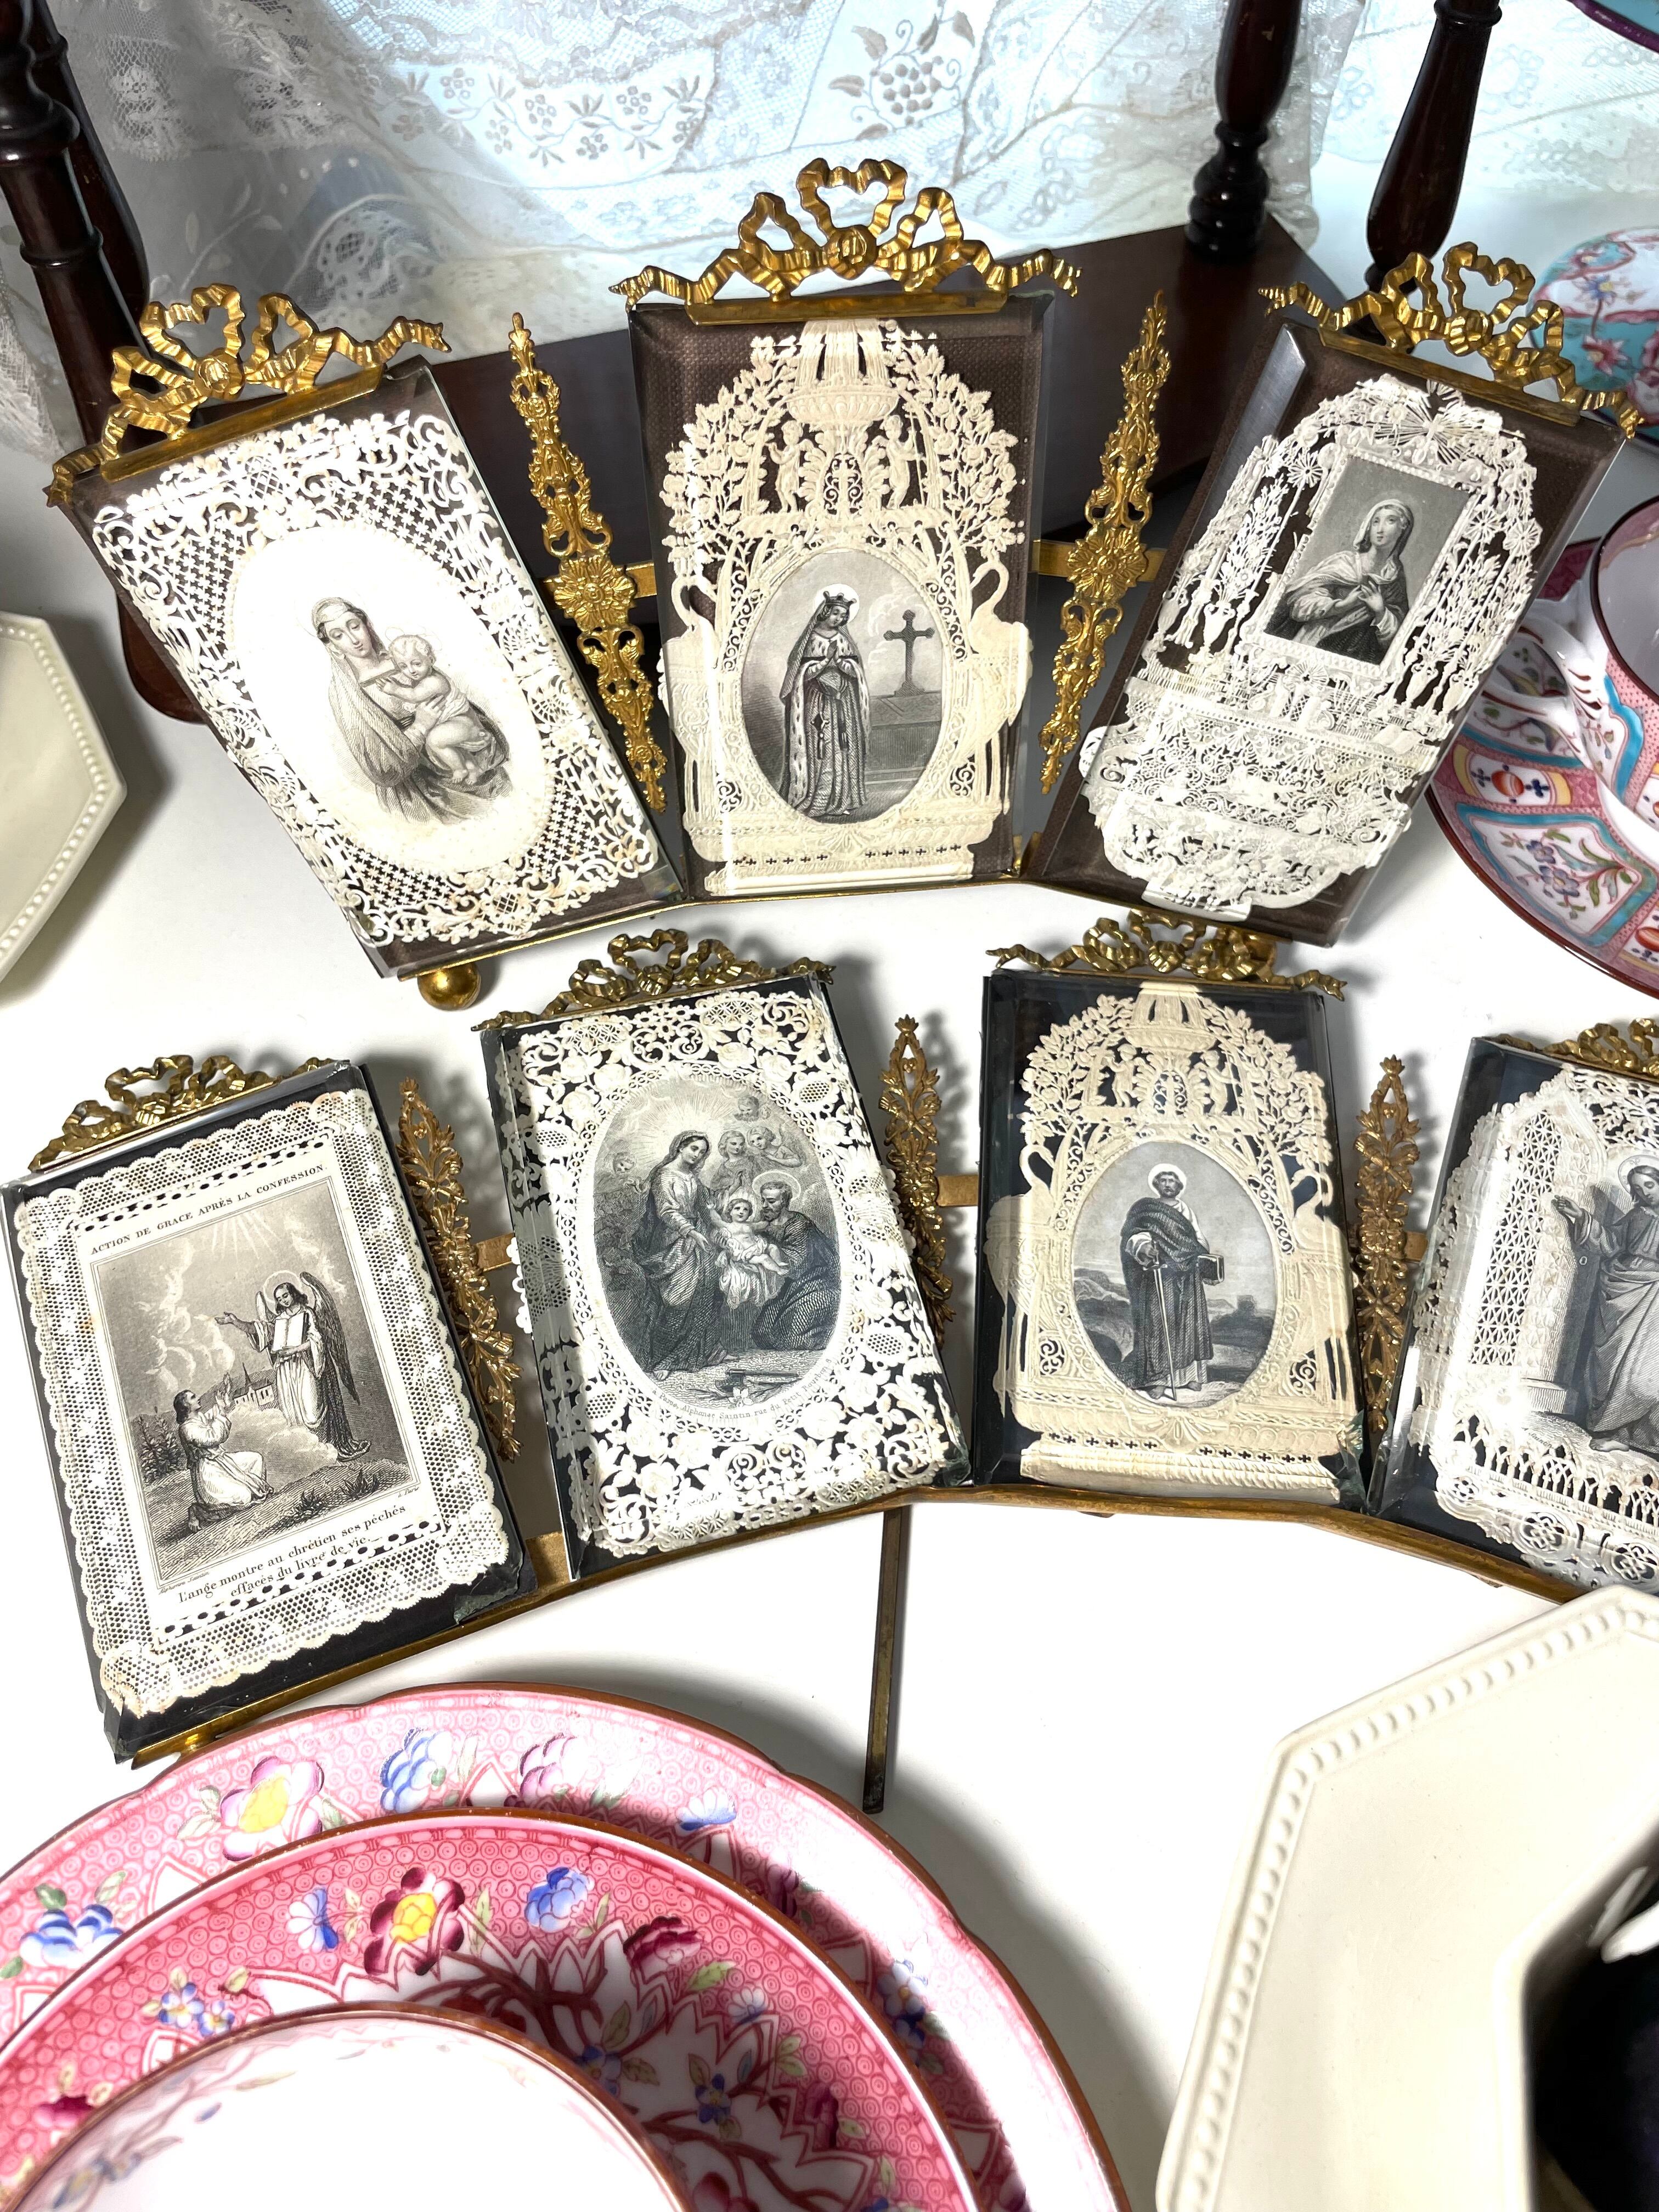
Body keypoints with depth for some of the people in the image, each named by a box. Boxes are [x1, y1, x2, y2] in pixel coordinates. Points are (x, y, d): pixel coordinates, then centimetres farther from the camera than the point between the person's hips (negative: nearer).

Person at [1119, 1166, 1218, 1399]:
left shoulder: (1186, 1209, 16)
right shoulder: (1144, 1208, 2)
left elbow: (1197, 1240, 21)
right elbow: (1132, 1236, -8)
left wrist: (1206, 1261, 5)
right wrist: (1142, 1246, -29)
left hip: (1189, 1278, 5)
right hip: (1159, 1277, -5)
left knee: (1189, 1322, 3)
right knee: (1158, 1322, -9)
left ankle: (1189, 1374, 9)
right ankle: (1156, 1379, -9)